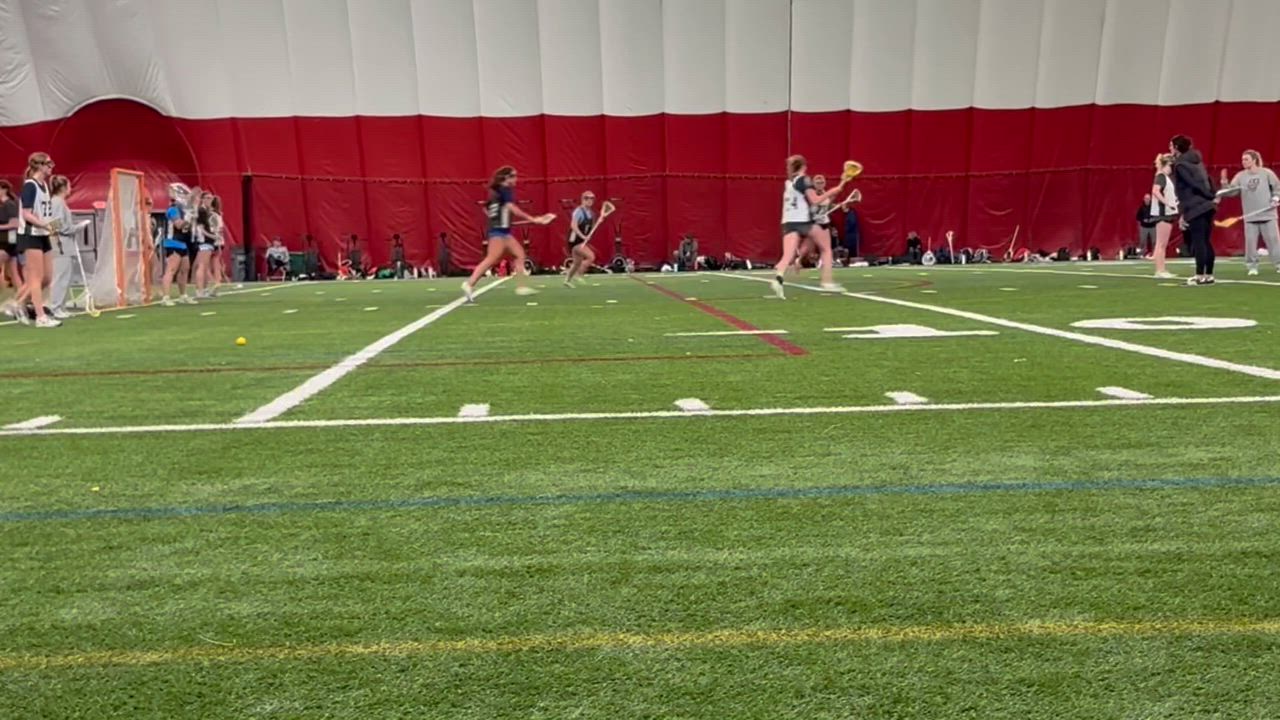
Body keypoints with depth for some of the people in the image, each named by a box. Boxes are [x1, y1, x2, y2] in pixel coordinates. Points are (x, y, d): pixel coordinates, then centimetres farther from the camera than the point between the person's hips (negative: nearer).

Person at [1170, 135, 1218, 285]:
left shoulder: (1180, 164, -8)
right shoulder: (1196, 161, 18)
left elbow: (1194, 184, -15)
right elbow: (1207, 181, 17)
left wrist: (1211, 198, -6)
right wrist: (1211, 197, 13)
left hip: (1195, 208, -9)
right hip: (1206, 206, 9)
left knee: (1198, 242, -8)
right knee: (1206, 242, 10)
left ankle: (1200, 276, -8)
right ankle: (1208, 275, 12)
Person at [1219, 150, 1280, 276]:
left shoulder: (1266, 173, -1)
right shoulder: (1240, 176, 3)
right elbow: (1231, 191, -3)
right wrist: (1224, 183, -19)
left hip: (1267, 215, -2)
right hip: (1250, 217, 2)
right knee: (1250, 242, -1)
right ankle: (1252, 266, 7)